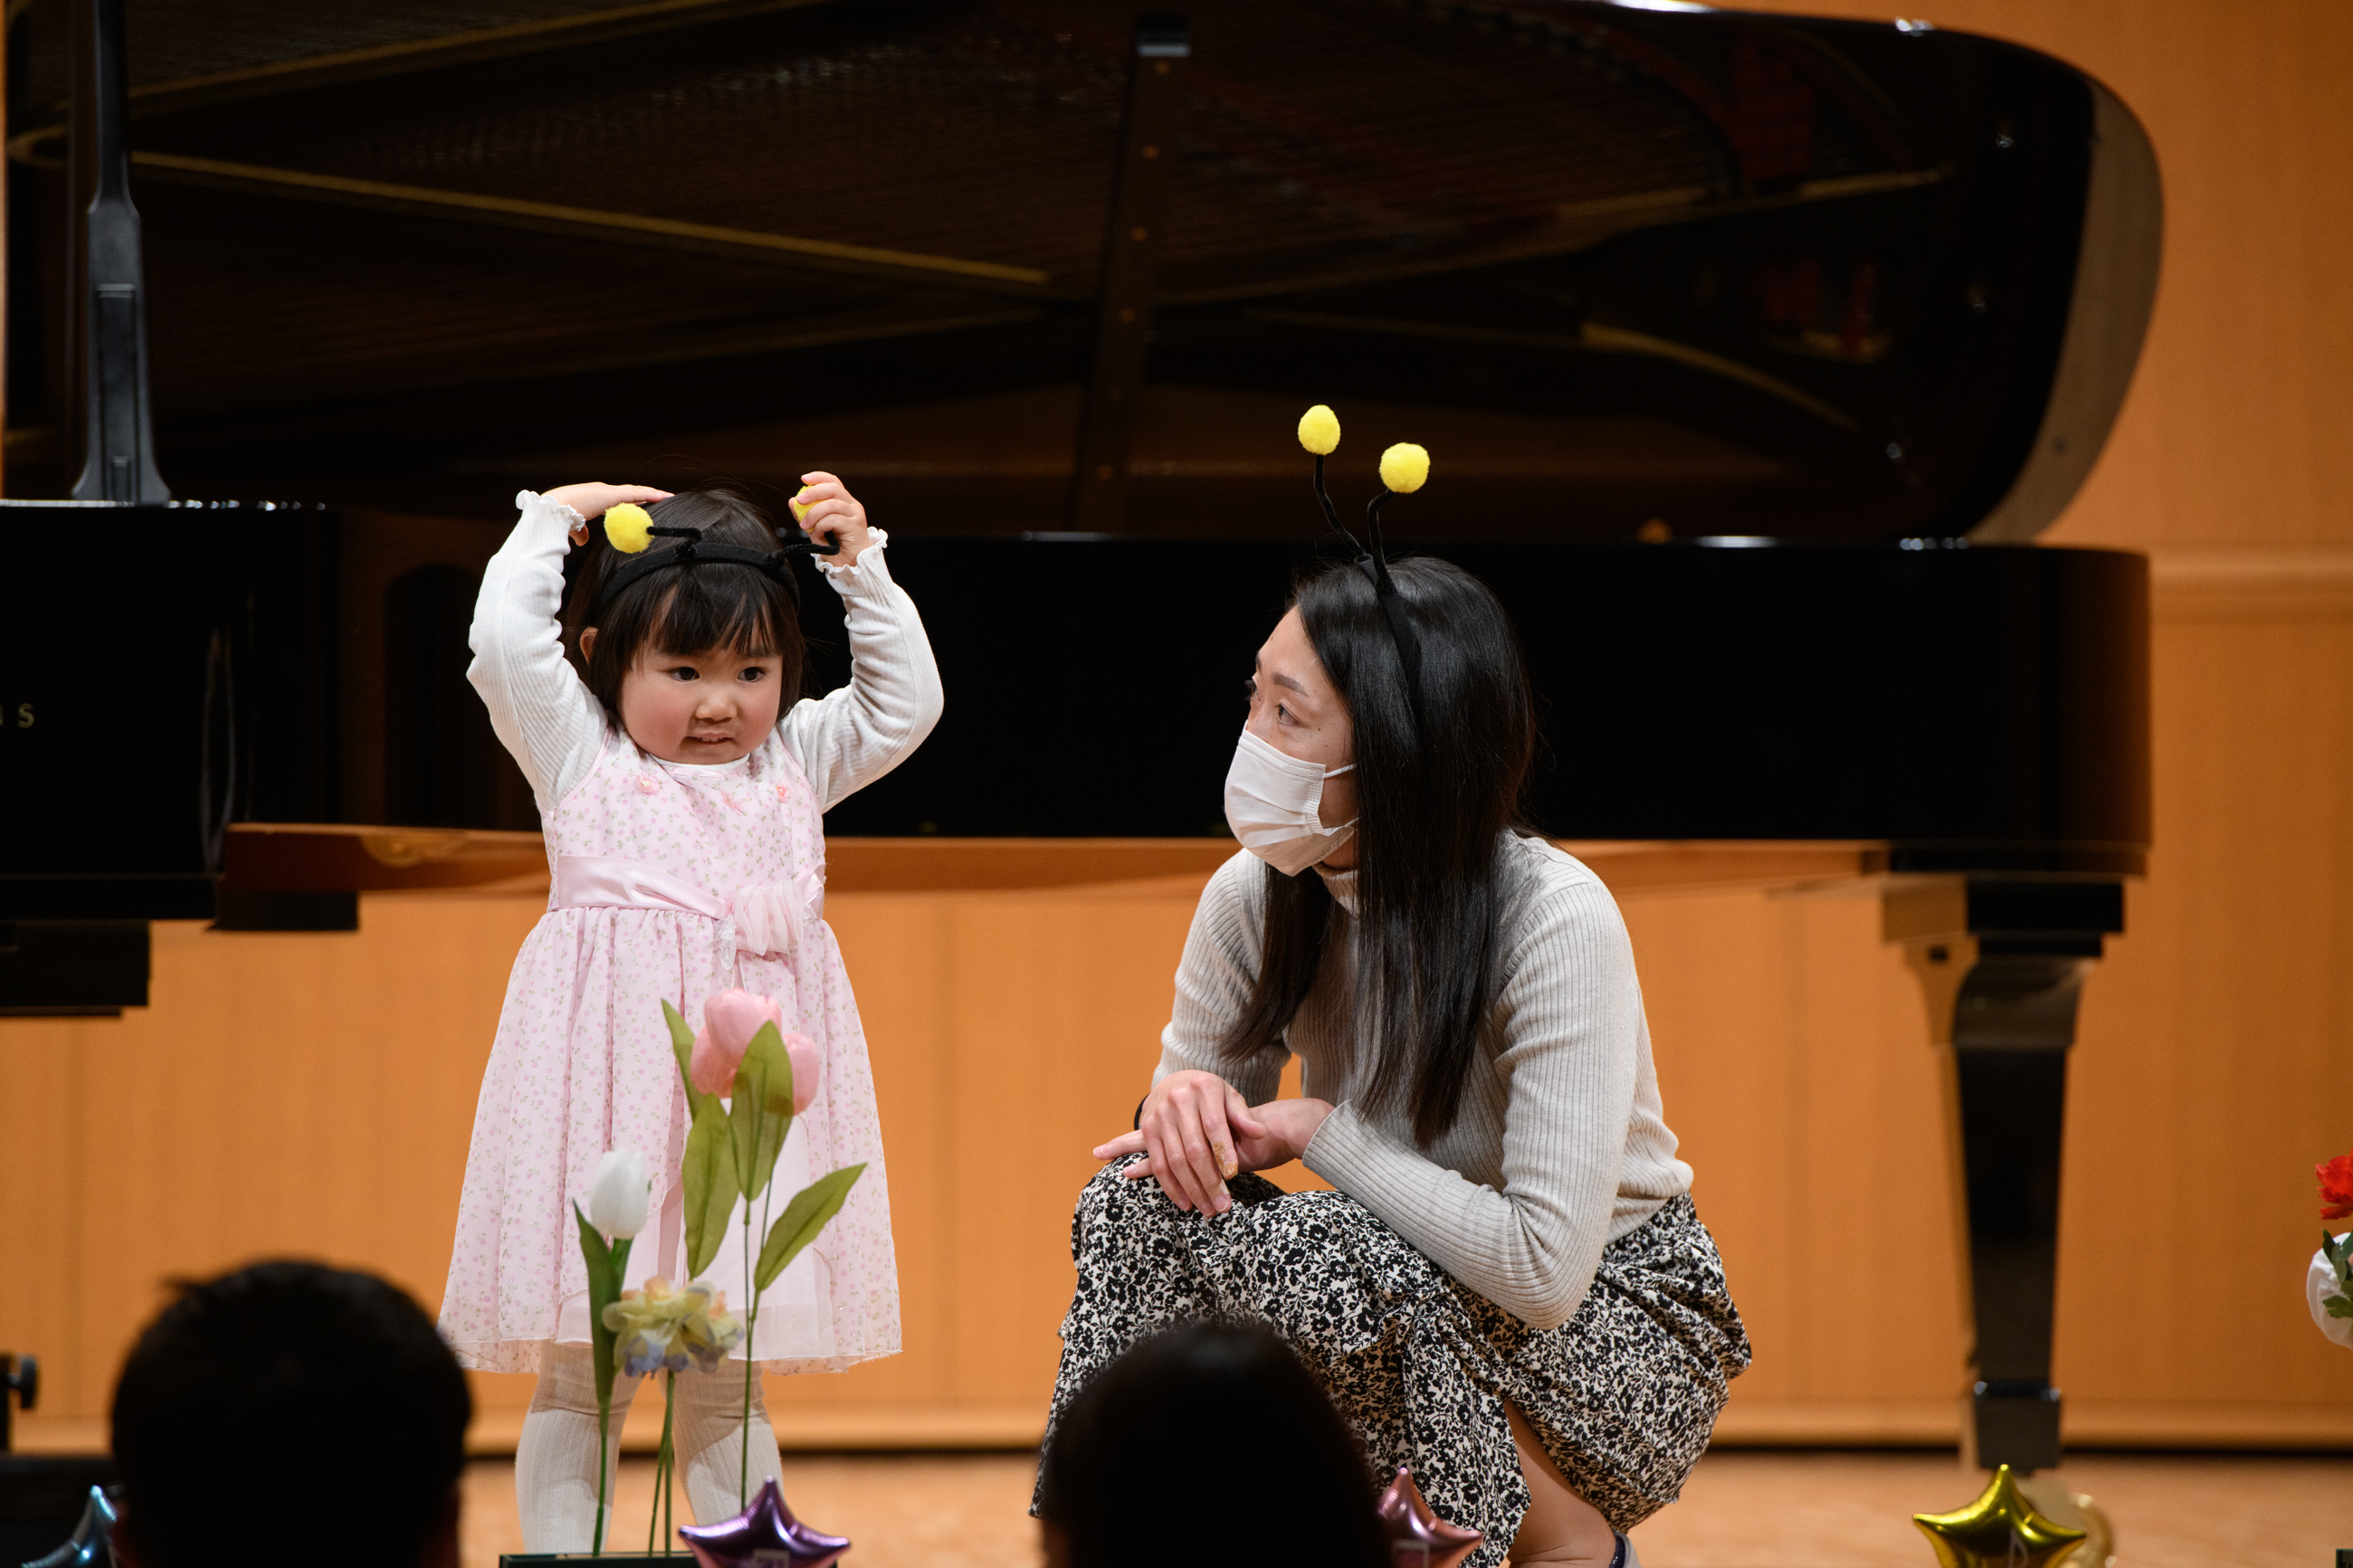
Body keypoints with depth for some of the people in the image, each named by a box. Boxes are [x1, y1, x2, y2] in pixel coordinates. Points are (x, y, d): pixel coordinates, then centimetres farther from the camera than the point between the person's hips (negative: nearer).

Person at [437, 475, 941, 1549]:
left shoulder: (792, 766, 17)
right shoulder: (581, 756, 6)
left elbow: (905, 703, 17)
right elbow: (504, 639, -4)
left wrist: (860, 567, 11)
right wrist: (550, 522, 7)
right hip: (613, 1075, -3)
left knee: (725, 1385, 10)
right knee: (579, 1375, -1)